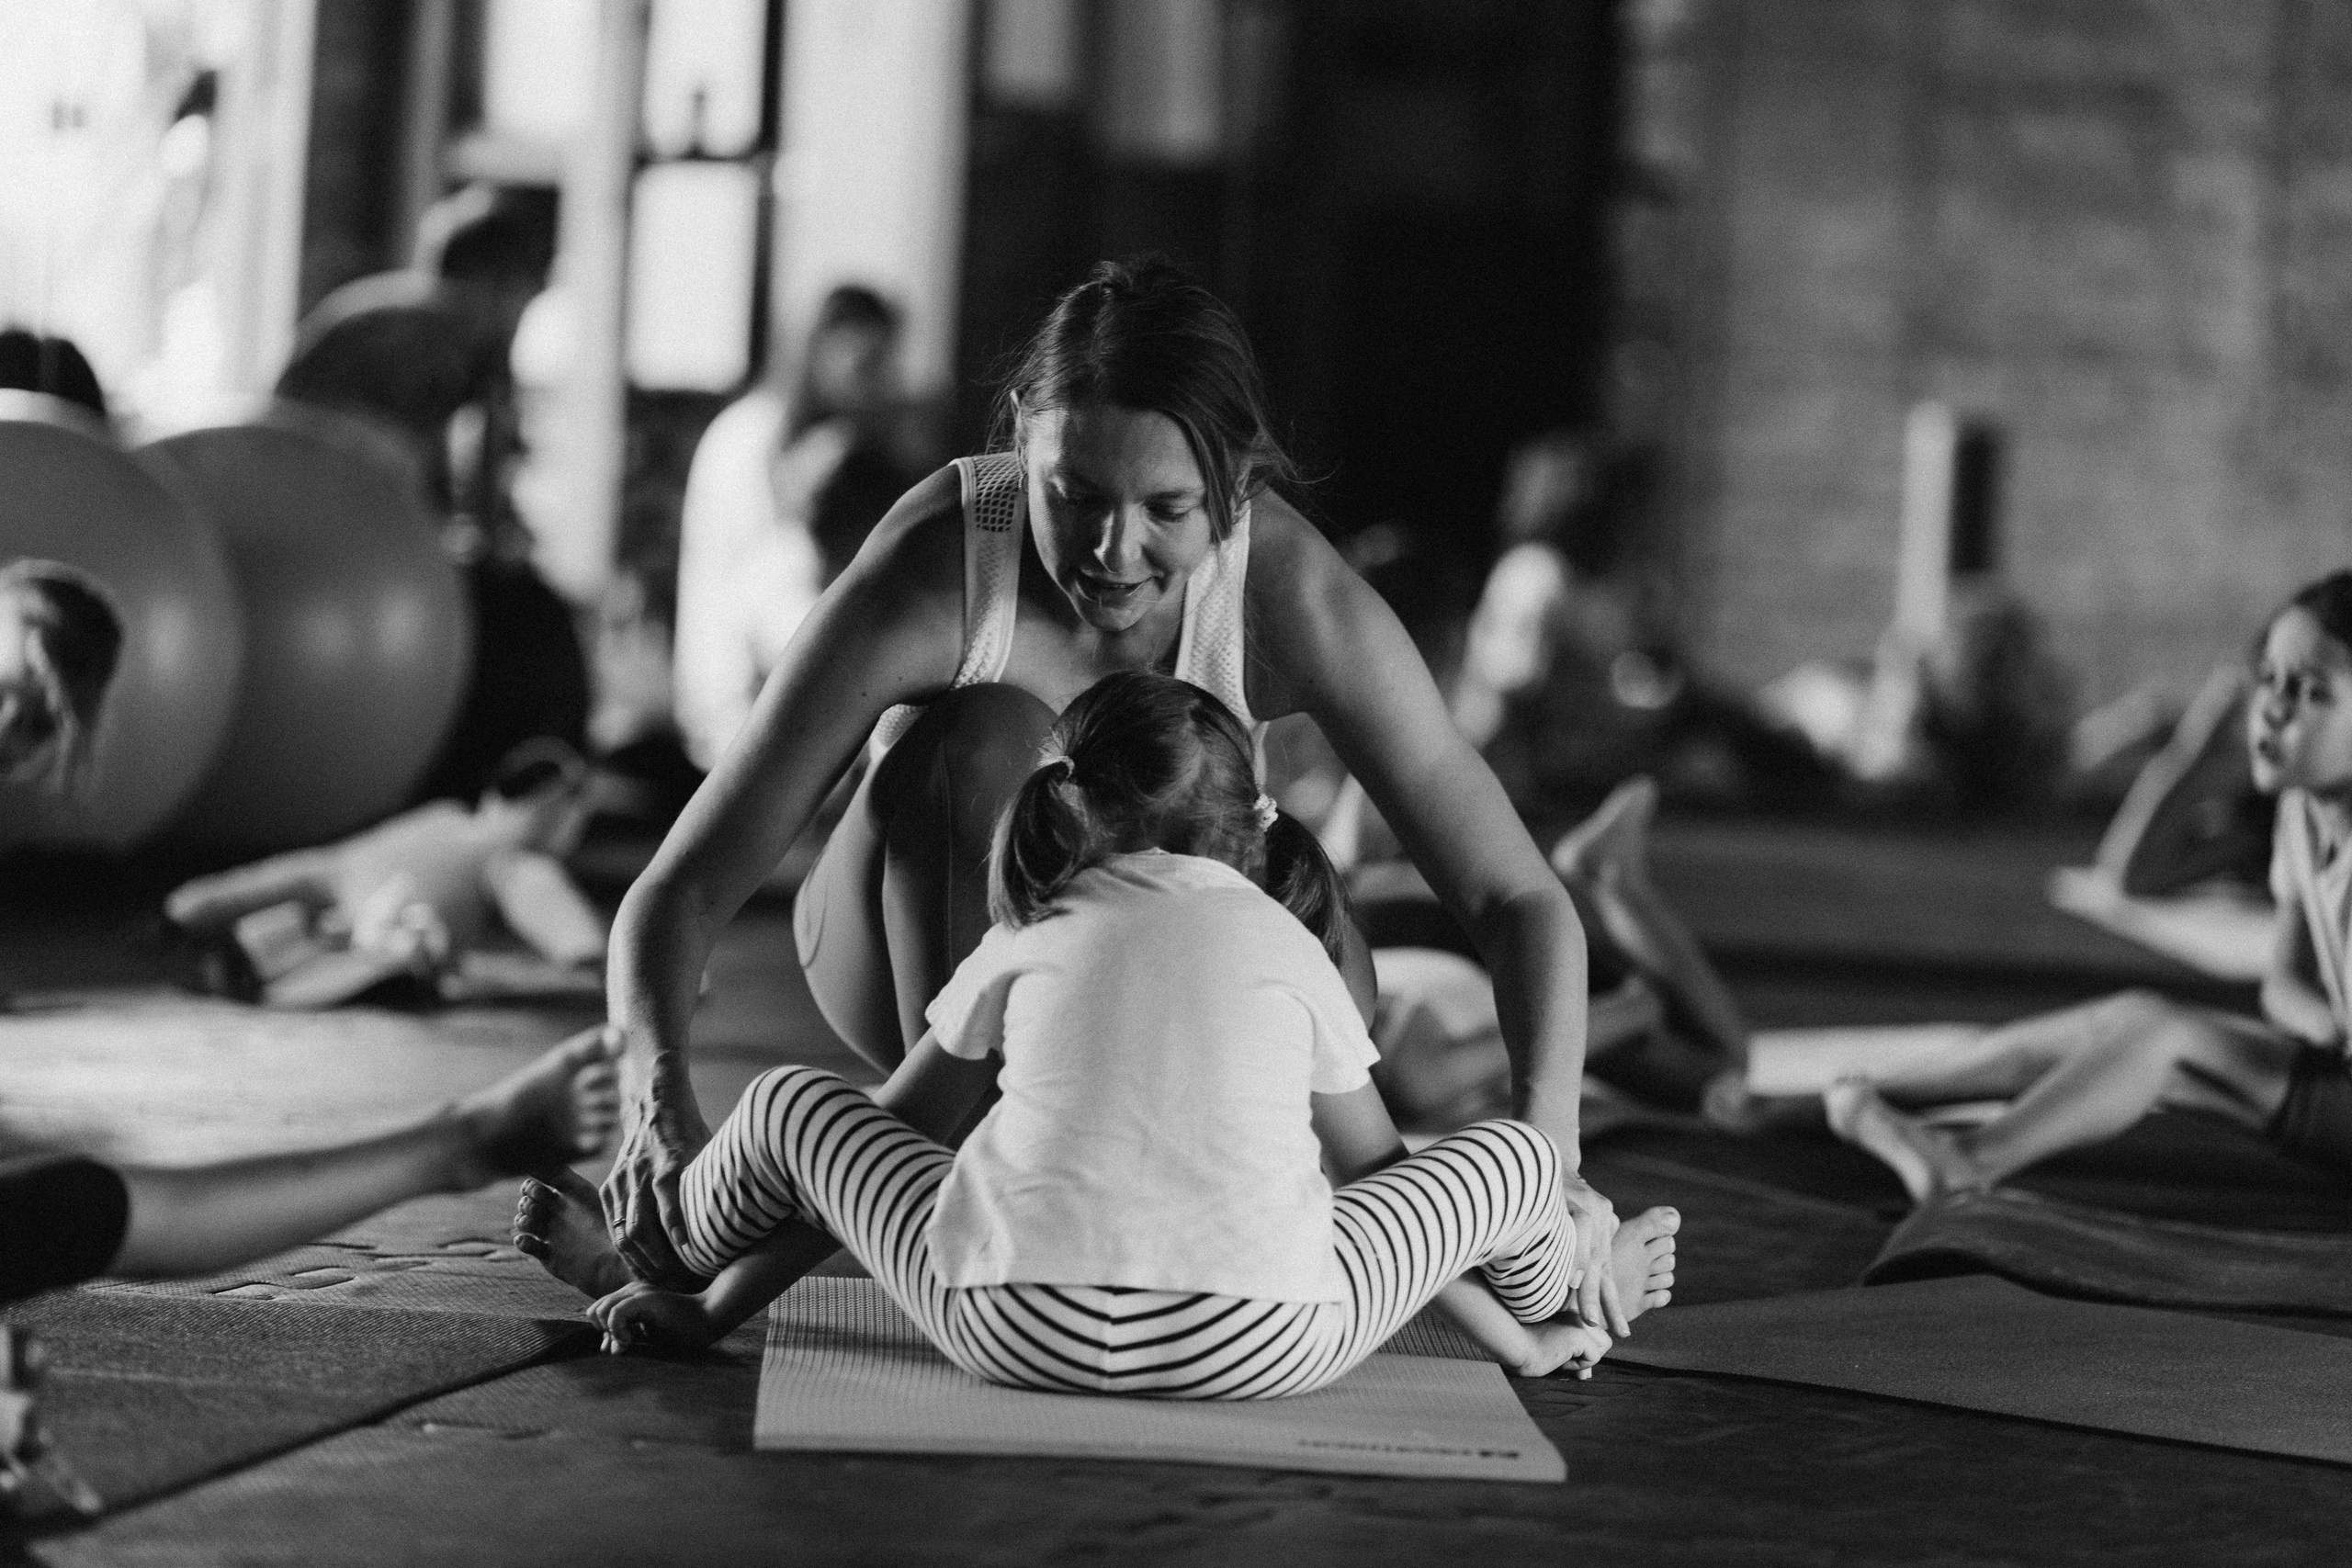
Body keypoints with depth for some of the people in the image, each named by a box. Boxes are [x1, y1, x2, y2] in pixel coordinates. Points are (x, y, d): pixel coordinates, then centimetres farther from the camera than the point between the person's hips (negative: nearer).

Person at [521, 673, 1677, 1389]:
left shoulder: (1026, 945, 24)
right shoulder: (1287, 949, 23)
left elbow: (886, 1136, 31)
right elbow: (1377, 1169, 32)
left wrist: (709, 1303, 43)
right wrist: (1523, 1337, 47)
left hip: (1018, 1329, 1)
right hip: (1256, 1344, 0)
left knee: (794, 1106, 25)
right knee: (1519, 1155, 22)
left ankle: (675, 1279, 47)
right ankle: (1542, 1314, 52)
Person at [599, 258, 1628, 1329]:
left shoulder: (1291, 595, -27)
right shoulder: (933, 574, -31)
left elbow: (1520, 900, -24)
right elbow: (676, 890, -31)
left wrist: (1548, 1159, -41)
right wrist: (661, 1103, -50)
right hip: (915, 952, -2)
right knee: (990, 740, -33)